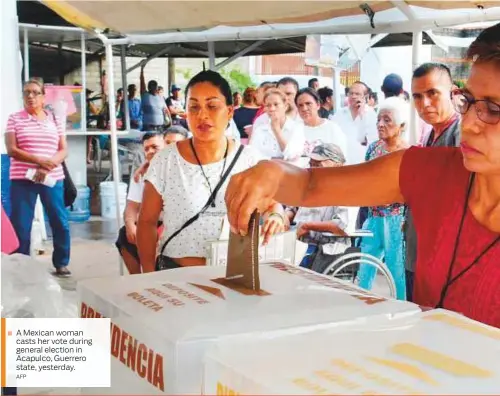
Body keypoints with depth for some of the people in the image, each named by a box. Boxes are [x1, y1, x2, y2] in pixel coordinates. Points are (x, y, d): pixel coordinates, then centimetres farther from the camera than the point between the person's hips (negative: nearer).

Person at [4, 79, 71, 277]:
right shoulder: (14, 119, 4)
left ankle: (61, 264, 15)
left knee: (60, 222, 2)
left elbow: (63, 150, 5)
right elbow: (11, 150, -6)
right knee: (20, 225, -1)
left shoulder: (55, 120, 10)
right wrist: (40, 160, -18)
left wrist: (47, 168, -13)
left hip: (52, 179, 2)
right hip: (22, 180, -2)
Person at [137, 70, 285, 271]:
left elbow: (272, 203, 14)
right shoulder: (165, 160, -2)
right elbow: (147, 222, 5)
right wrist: (149, 277, -1)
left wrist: (276, 216, -9)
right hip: (177, 275, -4)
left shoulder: (249, 158, 3)